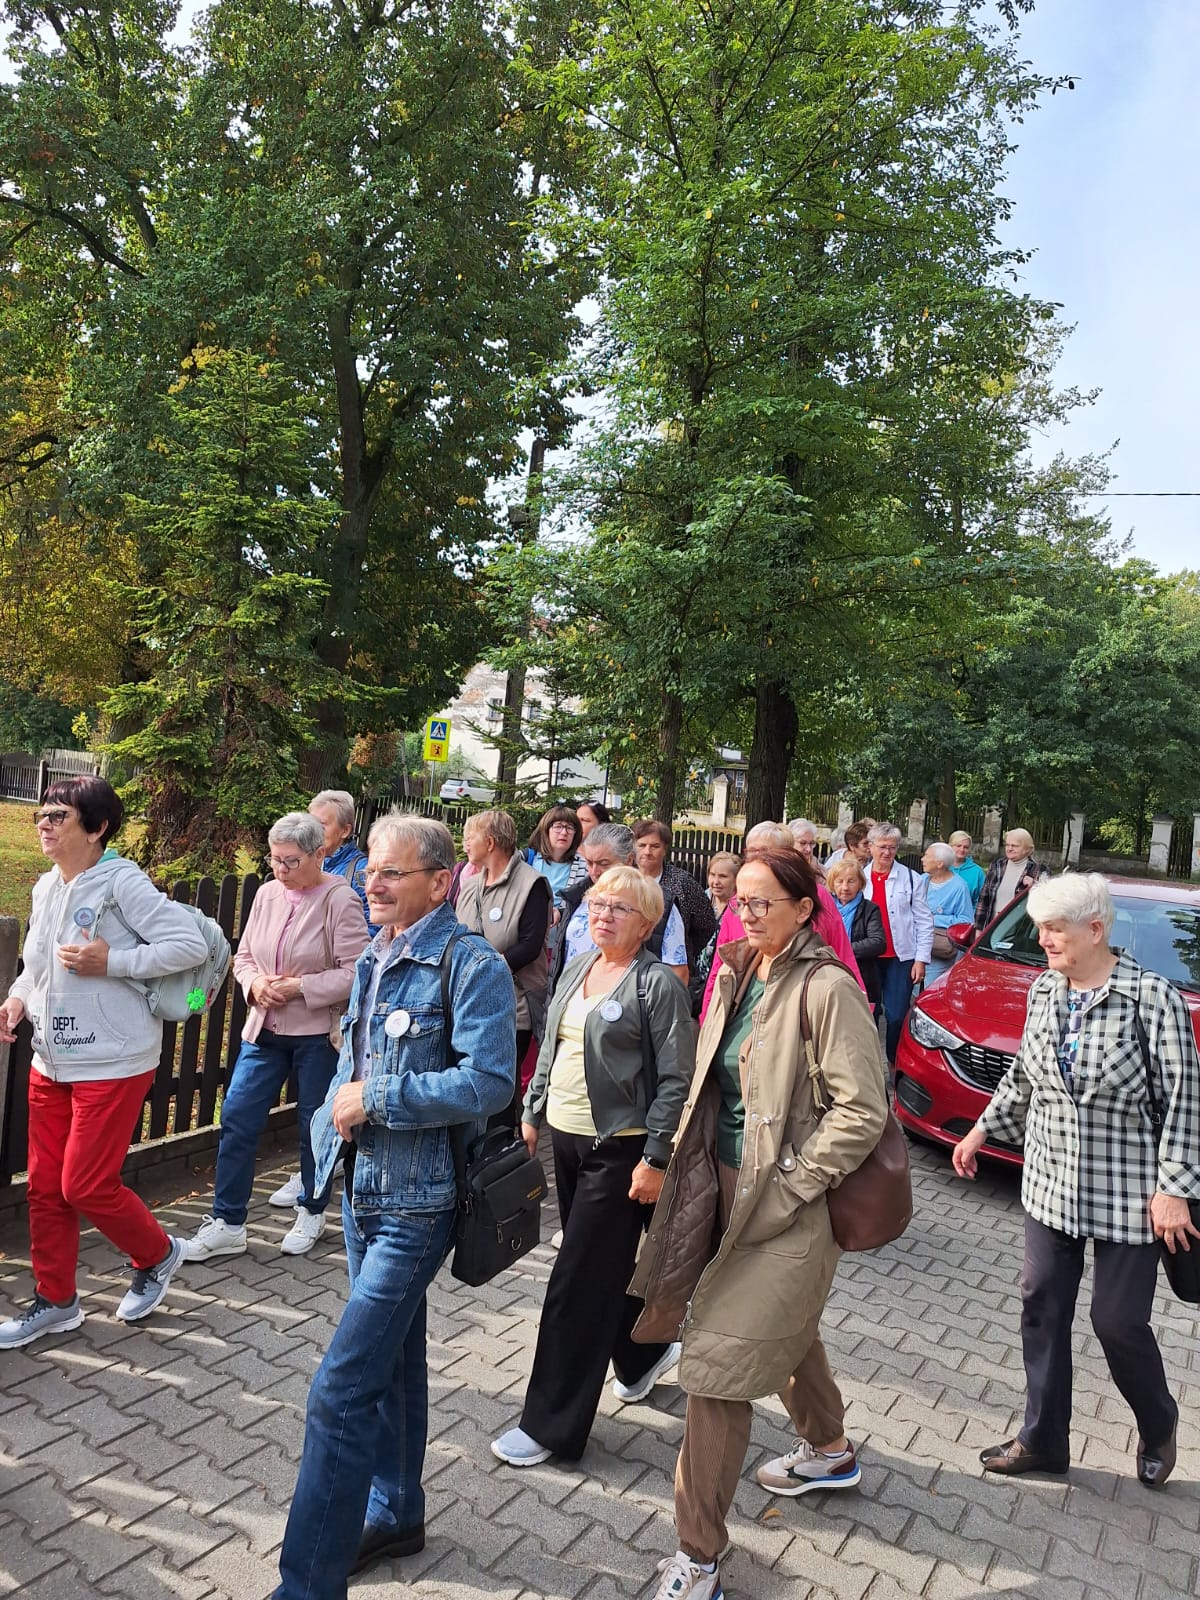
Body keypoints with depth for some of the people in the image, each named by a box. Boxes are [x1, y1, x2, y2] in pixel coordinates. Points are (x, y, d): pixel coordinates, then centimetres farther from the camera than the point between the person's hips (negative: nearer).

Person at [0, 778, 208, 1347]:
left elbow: (190, 943, -21)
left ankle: (156, 1254, 25)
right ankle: (55, 1301, 30)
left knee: (86, 1186, -2)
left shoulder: (121, 882, -16)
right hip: (52, 1061, 8)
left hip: (112, 1064, -8)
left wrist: (111, 962, -23)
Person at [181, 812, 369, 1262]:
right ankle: (227, 1223, 16)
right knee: (237, 1118, 3)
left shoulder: (340, 900, -15)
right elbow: (244, 956, 11)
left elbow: (354, 973, -18)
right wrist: (256, 984, -9)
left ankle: (311, 1212, 32)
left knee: (314, 1124, 10)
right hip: (264, 1030, 5)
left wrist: (298, 986, -20)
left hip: (317, 1034, -5)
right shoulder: (268, 893, 3)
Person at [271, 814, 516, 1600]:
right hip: (367, 1187, 9)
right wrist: (339, 1107, -4)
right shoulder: (375, 959, 7)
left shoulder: (471, 964, -18)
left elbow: (489, 1080, -27)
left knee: (341, 1391, -8)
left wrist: (375, 1099, -21)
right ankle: (394, 1513, 42)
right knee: (392, 1358, 23)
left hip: (418, 1201, -8)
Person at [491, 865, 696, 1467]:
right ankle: (644, 1354, 45)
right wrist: (532, 1113, 14)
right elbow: (549, 1049, 16)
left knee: (578, 1282, 0)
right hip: (565, 1137, 7)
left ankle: (550, 1424, 14)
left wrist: (655, 1159, -16)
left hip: (619, 1148, -7)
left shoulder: (658, 984, -13)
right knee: (604, 1264, 21)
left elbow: (676, 1080, -14)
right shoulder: (577, 967, 8)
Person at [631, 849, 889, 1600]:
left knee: (718, 1362, -5)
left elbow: (863, 1110, -21)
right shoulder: (739, 977, 4)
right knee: (786, 1327, 27)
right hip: (728, 1185, 8)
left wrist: (787, 1186, -19)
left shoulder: (827, 988, -19)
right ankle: (830, 1450, 54)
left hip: (788, 1206, -8)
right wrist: (695, 1163, 8)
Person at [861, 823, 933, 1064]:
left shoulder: (911, 878, -1)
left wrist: (921, 959, -7)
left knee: (896, 1016, -4)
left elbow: (924, 922, -2)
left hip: (900, 957, -3)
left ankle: (896, 1064, 11)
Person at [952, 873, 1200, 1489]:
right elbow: (1021, 1074, 15)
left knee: (1118, 1321, 4)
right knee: (1042, 1307, 9)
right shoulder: (1044, 990, 2)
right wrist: (981, 1131, 16)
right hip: (1050, 1178, 5)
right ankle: (1043, 1439, 26)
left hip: (1125, 1190, -5)